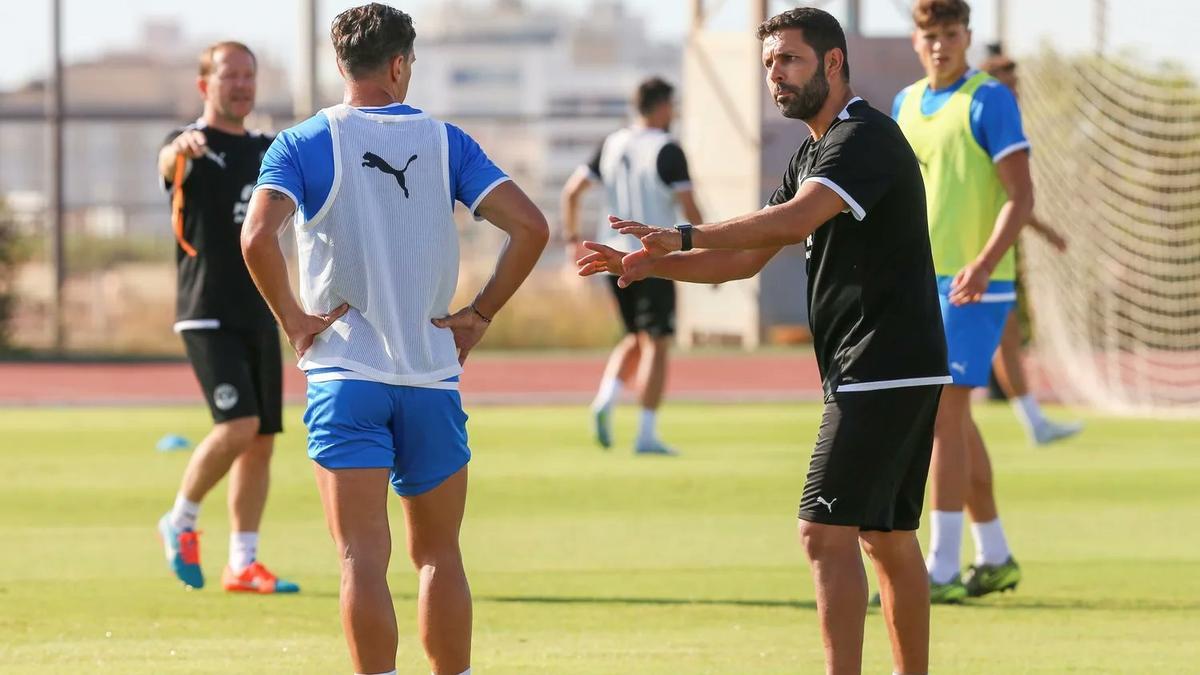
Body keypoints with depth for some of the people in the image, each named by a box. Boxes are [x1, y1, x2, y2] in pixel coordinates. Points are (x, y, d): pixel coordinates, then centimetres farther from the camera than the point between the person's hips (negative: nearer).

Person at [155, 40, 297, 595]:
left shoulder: (266, 151, 14)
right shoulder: (192, 147, -6)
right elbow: (169, 164, -29)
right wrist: (182, 149, -54)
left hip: (260, 315, 7)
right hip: (208, 315, -7)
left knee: (261, 440, 4)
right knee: (238, 425, -19)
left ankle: (242, 564, 11)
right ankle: (181, 523, 3)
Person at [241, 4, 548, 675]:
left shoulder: (302, 145, -2)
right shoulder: (444, 141, 4)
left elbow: (259, 238, -19)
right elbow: (530, 227, -4)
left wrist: (293, 319, -6)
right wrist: (479, 316, 4)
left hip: (345, 374, -2)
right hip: (433, 373, 2)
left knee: (365, 559, -5)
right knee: (440, 556, 13)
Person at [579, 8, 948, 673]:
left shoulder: (866, 138, -14)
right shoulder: (812, 152, 19)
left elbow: (795, 219, -30)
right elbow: (747, 257, 18)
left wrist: (684, 236, -35)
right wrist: (652, 264, 3)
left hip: (885, 368, -10)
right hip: (890, 372, 10)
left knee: (827, 532, -14)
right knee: (887, 539, 13)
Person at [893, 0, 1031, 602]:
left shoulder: (988, 101, -9)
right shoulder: (906, 104, 14)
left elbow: (1020, 196, -14)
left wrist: (985, 262, -26)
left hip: (970, 286, -8)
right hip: (919, 283, 8)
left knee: (943, 416, -12)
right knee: (954, 421, 13)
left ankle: (941, 570, -11)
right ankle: (994, 558, 24)